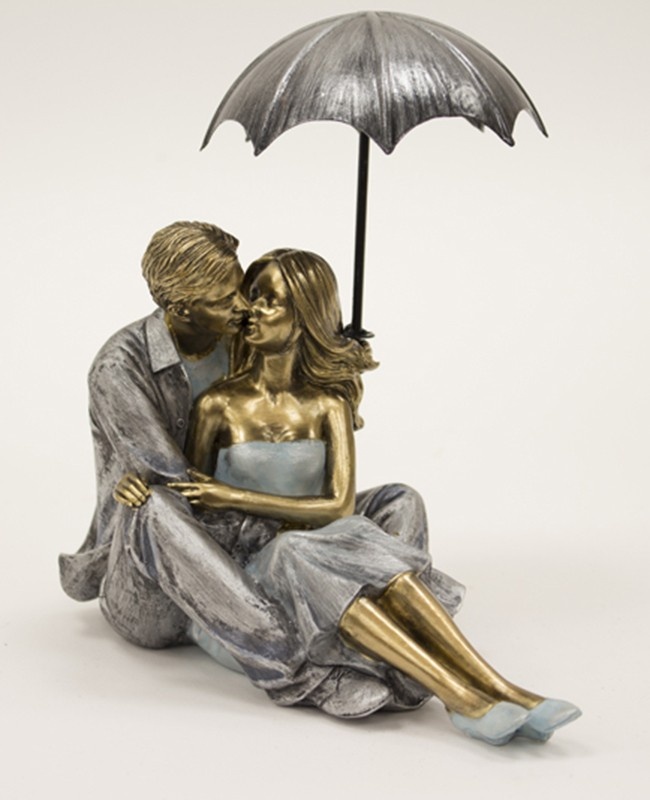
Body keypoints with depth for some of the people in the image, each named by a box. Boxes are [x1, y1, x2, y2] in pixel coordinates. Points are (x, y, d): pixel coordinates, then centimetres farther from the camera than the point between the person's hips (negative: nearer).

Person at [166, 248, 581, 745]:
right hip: (253, 557, -2)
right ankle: (463, 700, -46)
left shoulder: (328, 405, 1)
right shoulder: (219, 405, 0)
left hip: (320, 542, 2)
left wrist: (237, 497, -16)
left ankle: (502, 693, -39)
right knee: (300, 558, -37)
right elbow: (195, 503, 10)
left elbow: (340, 506, -10)